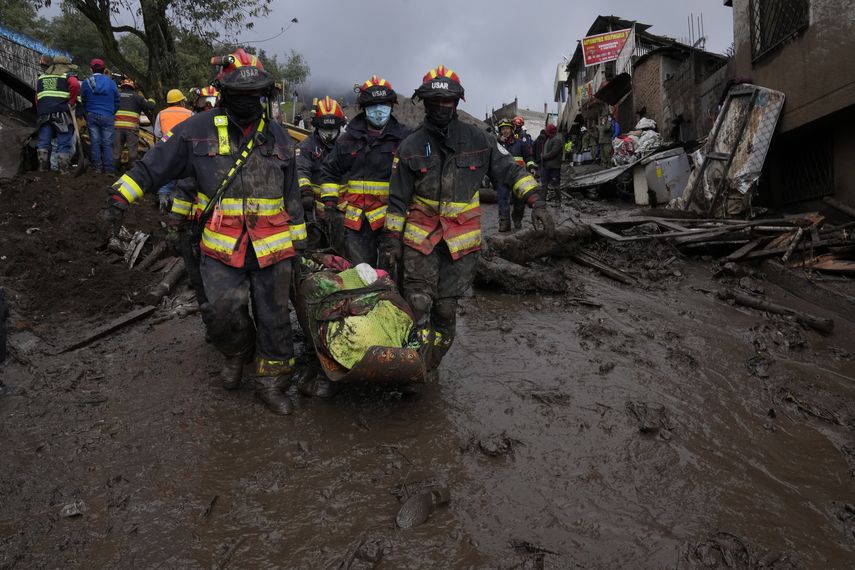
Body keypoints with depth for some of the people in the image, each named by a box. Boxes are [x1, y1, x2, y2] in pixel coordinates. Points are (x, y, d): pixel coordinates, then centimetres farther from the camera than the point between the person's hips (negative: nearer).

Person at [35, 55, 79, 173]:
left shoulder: (41, 78, 25)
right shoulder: (67, 76, 7)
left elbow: (37, 99, 20)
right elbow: (75, 85, -16)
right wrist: (71, 102, -8)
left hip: (44, 114, 4)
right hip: (61, 113, -4)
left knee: (43, 142, 9)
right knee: (64, 143, -2)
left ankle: (43, 168, 8)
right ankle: (64, 169, -4)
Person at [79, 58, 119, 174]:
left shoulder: (86, 83, 4)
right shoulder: (111, 83, 4)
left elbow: (83, 101, 10)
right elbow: (116, 101, 9)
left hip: (91, 116, 0)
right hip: (107, 116, 0)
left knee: (94, 142, 4)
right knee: (107, 143, 0)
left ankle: (97, 167, 2)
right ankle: (108, 169, -3)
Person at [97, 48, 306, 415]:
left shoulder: (278, 137, 10)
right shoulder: (198, 130, 2)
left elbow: (291, 194, 14)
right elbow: (152, 166, 4)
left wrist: (298, 240, 12)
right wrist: (119, 199, -5)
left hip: (272, 247, 2)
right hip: (222, 246, -2)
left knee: (274, 317, 5)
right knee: (222, 312, -10)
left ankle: (270, 382, 21)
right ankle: (237, 353, 24)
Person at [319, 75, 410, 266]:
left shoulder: (403, 138, 4)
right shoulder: (349, 138, 10)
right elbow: (329, 171, 16)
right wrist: (330, 204, 7)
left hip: (390, 216, -1)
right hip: (354, 219, 1)